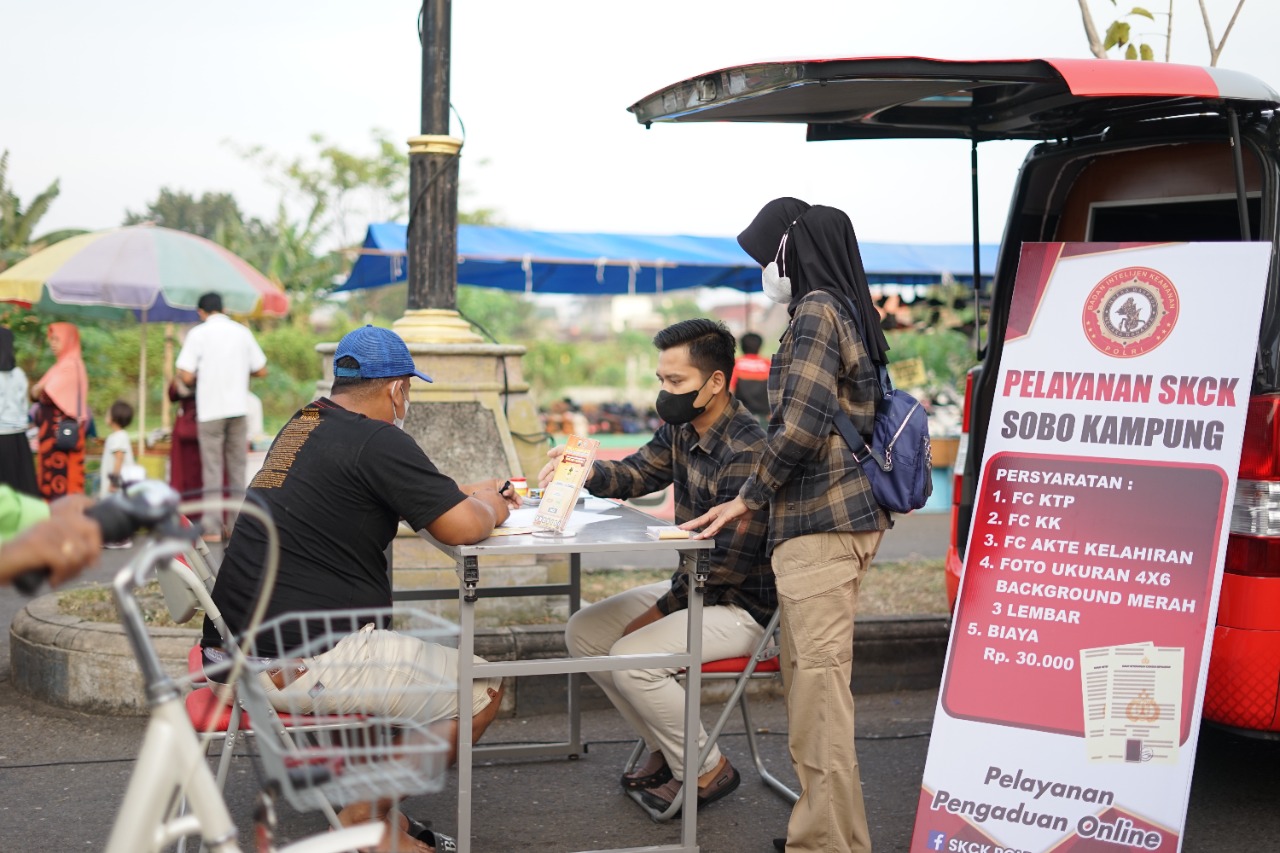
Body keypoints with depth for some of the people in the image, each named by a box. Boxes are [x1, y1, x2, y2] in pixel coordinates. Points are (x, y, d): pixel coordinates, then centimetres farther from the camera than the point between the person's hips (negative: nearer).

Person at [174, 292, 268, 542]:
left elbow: (187, 376, -10)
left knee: (212, 468, 2)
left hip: (210, 409, -3)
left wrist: (194, 379, 12)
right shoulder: (242, 332, 7)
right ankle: (237, 524, 12)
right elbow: (261, 371, 8)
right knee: (237, 467, 10)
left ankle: (213, 528, 1)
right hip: (238, 407, 3)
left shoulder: (198, 333, -4)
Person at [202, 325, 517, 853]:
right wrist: (488, 507, 8)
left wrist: (472, 494, 27)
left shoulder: (303, 424, 16)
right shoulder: (377, 440, -12)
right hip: (299, 666, -10)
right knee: (483, 689, 1)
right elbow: (463, 528, -15)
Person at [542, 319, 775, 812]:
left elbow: (729, 564, -25)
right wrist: (583, 470, -12)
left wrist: (658, 613, -17)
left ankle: (707, 771, -3)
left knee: (632, 657, -25)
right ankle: (666, 750, 14)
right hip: (693, 586, 10)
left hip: (744, 606, -10)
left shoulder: (747, 452, -25)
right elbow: (636, 474, 12)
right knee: (583, 633, 5)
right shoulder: (681, 430, 2)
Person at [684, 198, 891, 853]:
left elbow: (801, 424, -19)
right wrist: (760, 502, 21)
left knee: (817, 682, -8)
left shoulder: (815, 311, -10)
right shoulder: (841, 311, 19)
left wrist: (747, 499, -7)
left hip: (821, 525, -10)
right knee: (809, 681, 14)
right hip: (833, 517, 10)